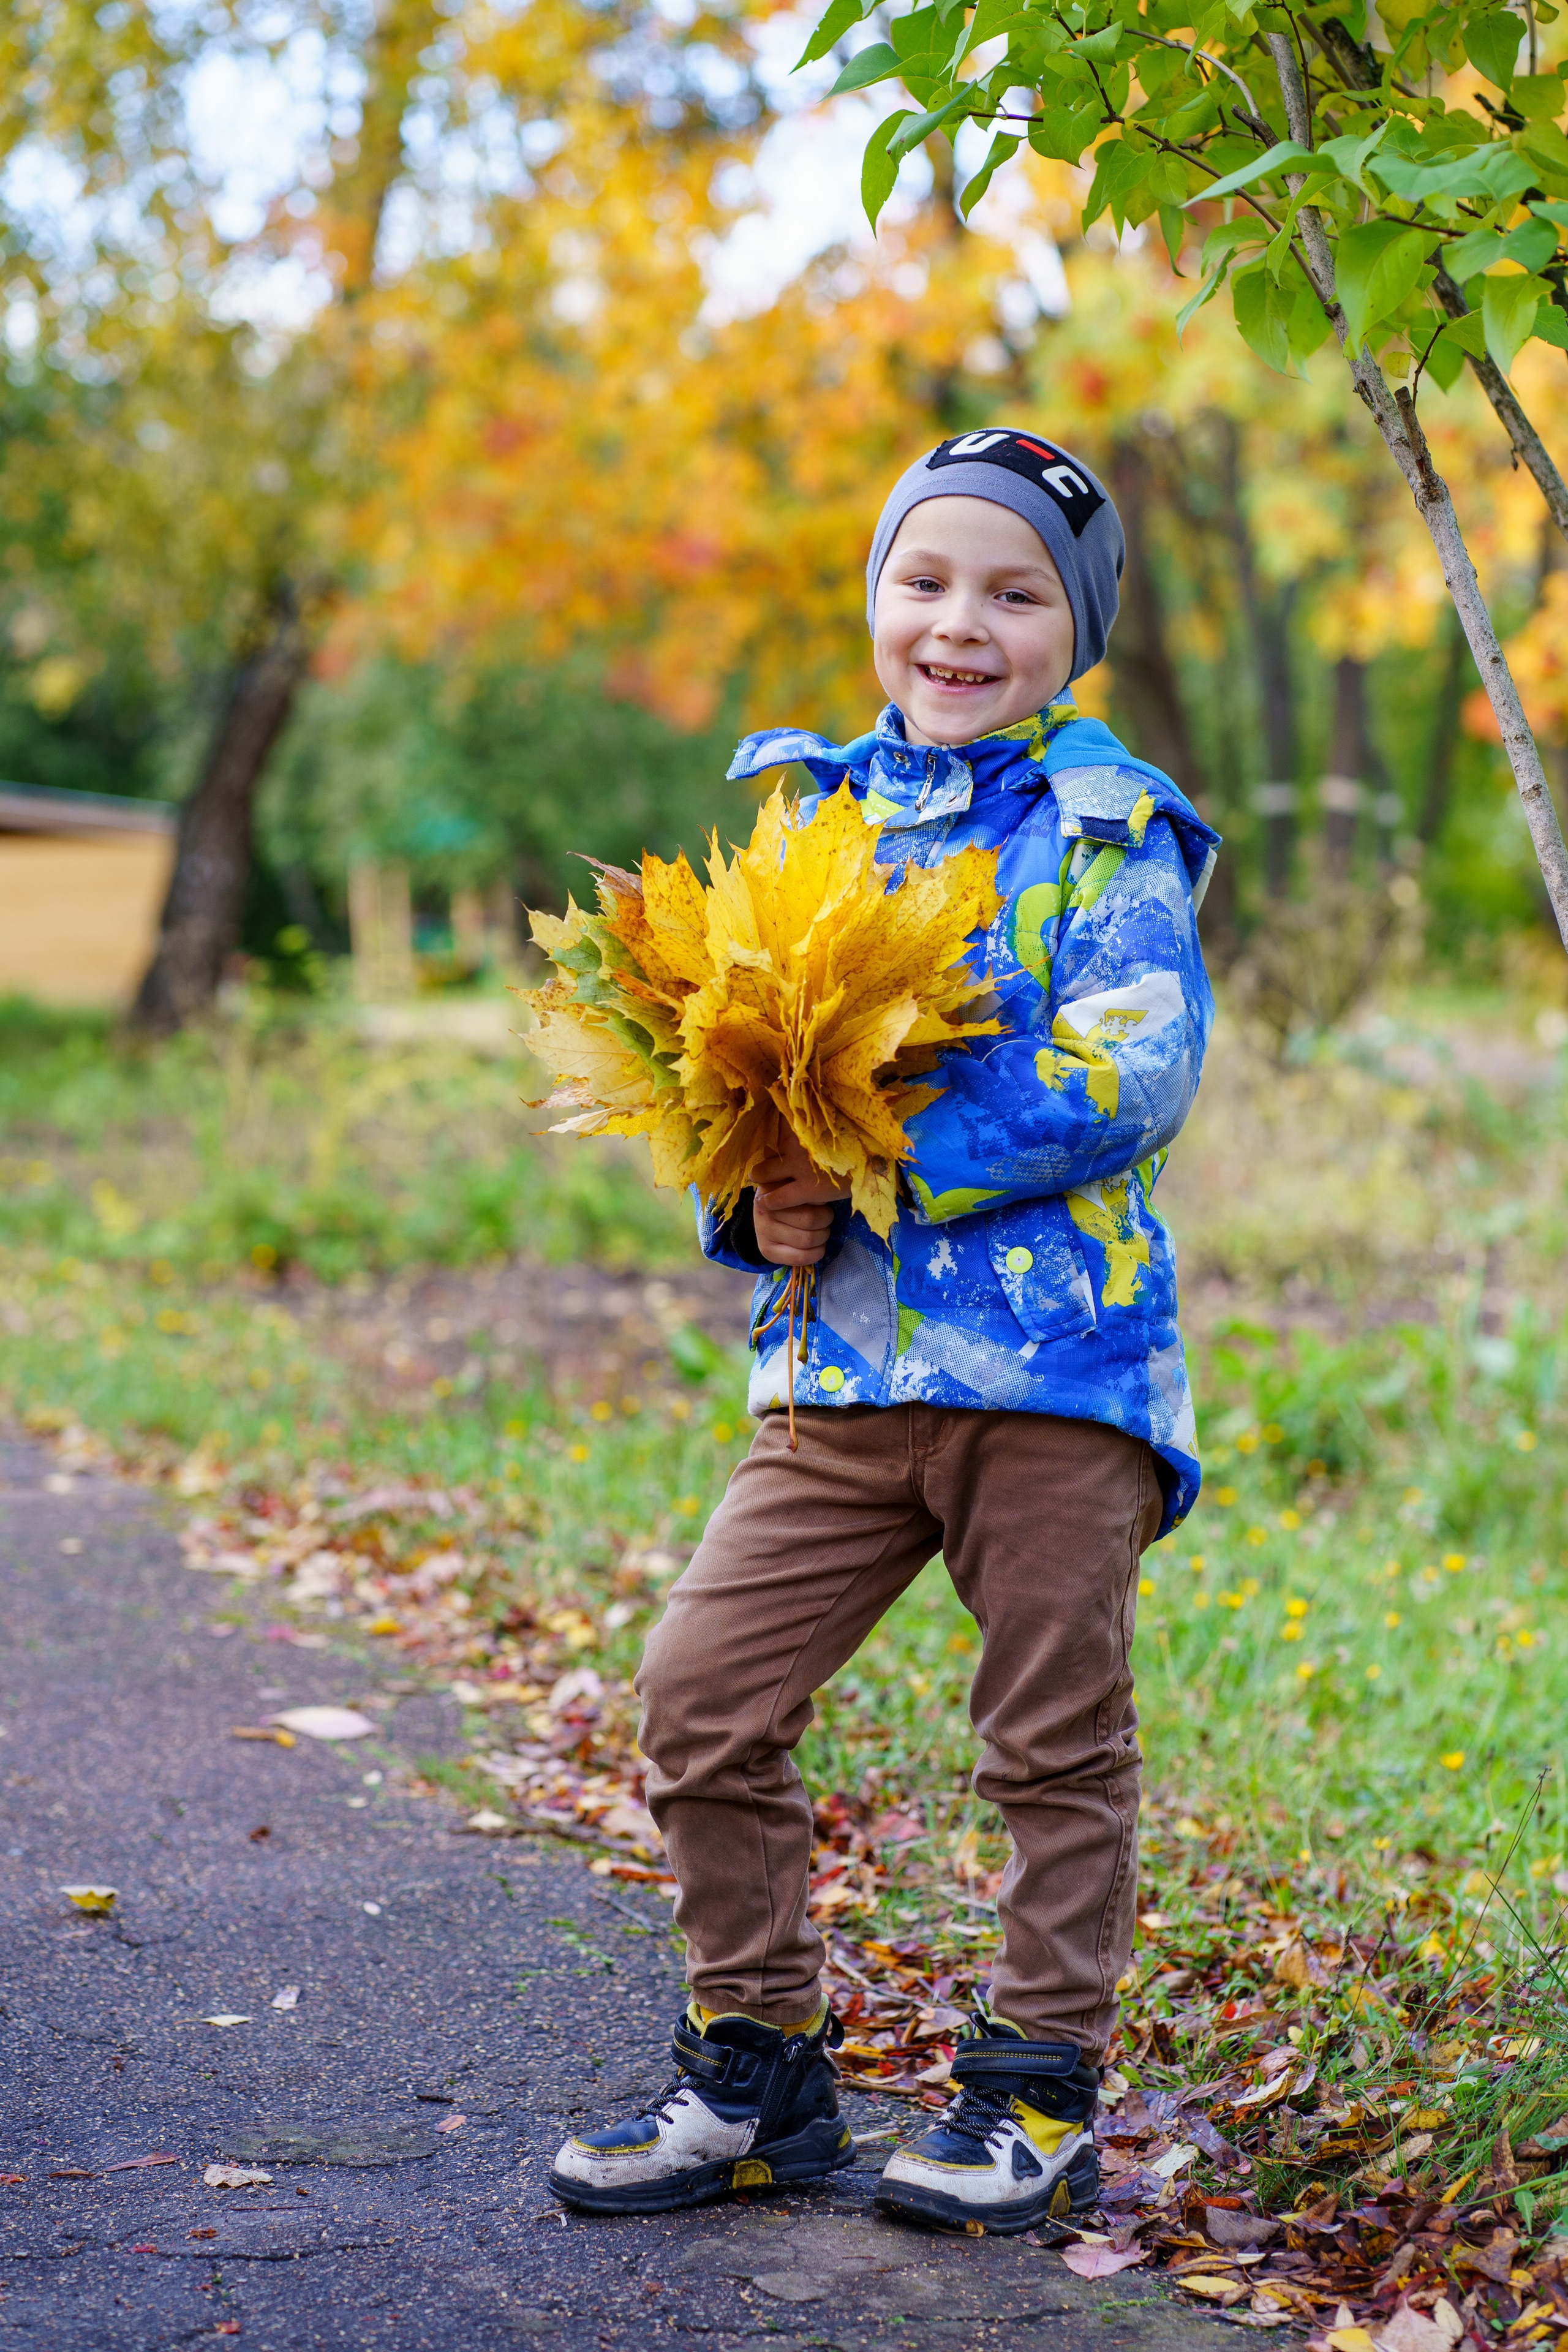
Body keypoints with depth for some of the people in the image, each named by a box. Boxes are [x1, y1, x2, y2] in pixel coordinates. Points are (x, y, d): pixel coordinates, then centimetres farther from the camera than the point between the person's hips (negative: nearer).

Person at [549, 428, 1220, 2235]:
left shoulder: (1110, 831, -3)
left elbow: (1128, 1078, -16)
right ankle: (756, 2068, 18)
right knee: (702, 1689, 1)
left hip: (1052, 1355, -5)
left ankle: (1038, 2095, 22)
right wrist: (754, 1198, -7)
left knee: (1056, 1739, 6)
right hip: (839, 1360, 5)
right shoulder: (808, 815, 12)